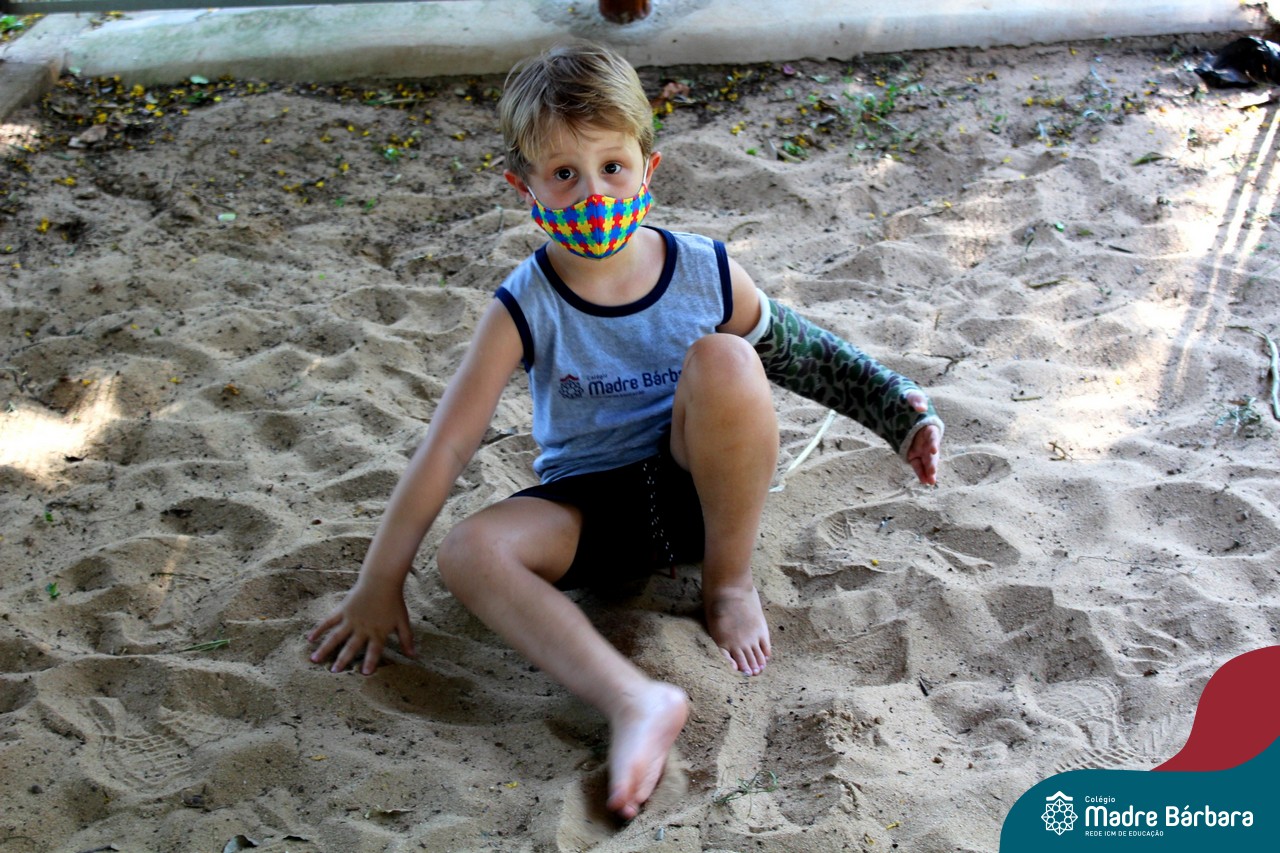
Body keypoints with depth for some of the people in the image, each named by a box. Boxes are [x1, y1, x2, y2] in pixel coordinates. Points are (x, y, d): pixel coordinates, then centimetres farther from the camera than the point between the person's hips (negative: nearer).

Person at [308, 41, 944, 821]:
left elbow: (797, 352, 8)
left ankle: (732, 580, -11)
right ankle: (634, 700, -42)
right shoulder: (526, 309, -14)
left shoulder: (708, 274, -11)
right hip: (595, 511, 1)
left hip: (701, 490, 0)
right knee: (469, 552, -27)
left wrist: (902, 410, 3)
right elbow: (449, 444, -13)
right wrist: (380, 581, -11)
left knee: (722, 358, -30)